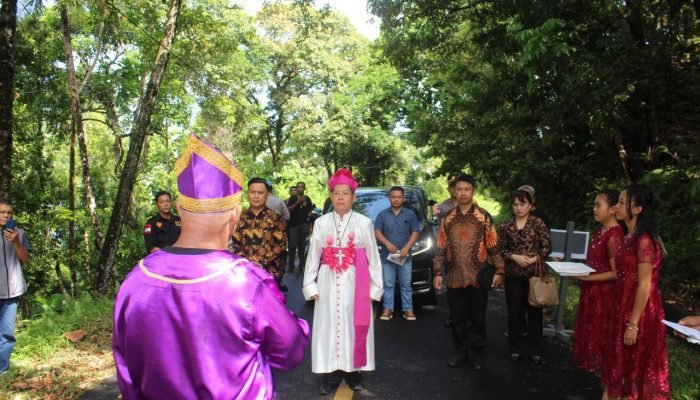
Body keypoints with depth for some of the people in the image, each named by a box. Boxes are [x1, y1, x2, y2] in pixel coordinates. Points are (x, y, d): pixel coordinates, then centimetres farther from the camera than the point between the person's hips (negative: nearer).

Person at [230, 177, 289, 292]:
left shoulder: (275, 218, -2)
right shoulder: (241, 219, 7)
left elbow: (280, 245, -6)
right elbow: (235, 245, 7)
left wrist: (261, 263, -14)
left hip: (269, 272, -2)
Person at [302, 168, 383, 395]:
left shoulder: (364, 223, 0)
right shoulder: (321, 223, 3)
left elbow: (373, 257, 2)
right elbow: (313, 256, 5)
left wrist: (375, 287, 0)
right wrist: (310, 285, 1)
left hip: (355, 284, -1)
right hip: (329, 283, 1)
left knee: (355, 327, 4)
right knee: (329, 326, 3)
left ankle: (353, 374, 19)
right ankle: (330, 376, 15)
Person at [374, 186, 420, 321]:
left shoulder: (410, 214, 7)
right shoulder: (382, 214, 8)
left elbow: (415, 232, 2)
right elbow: (377, 232, 3)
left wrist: (407, 248, -11)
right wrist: (387, 243, -14)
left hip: (405, 255, 0)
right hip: (387, 255, 0)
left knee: (406, 284, 4)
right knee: (388, 284, 4)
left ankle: (408, 309, 11)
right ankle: (388, 309, 11)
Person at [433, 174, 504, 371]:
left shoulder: (484, 217, -1)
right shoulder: (447, 218, 5)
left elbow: (494, 247, -1)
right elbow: (441, 248, 6)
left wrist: (499, 271, -7)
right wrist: (438, 272, 2)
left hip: (478, 277, -2)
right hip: (455, 277, 2)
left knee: (478, 318, 8)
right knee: (457, 318, 10)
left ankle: (477, 353, 23)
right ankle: (460, 352, 25)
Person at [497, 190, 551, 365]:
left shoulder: (538, 223, -2)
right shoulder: (506, 225, 2)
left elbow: (547, 247, -2)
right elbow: (500, 249, 4)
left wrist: (534, 259, -14)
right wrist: (514, 257, -11)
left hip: (535, 273, -1)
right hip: (513, 274, 1)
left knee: (535, 312, 6)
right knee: (515, 312, 7)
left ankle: (535, 350, 18)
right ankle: (516, 348, 21)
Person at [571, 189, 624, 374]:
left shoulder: (614, 236, -22)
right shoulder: (600, 231, 6)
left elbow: (616, 273, -21)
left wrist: (586, 278, -24)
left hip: (603, 294, -9)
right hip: (592, 292, 9)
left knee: (598, 333, 8)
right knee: (590, 330, 21)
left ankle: (599, 367, 25)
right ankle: (589, 362, 36)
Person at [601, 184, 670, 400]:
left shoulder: (644, 240, -19)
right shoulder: (630, 238, 9)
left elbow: (644, 285, -20)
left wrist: (633, 324, -19)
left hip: (639, 312, -9)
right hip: (625, 307, 9)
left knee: (637, 365, 6)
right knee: (623, 363, 18)